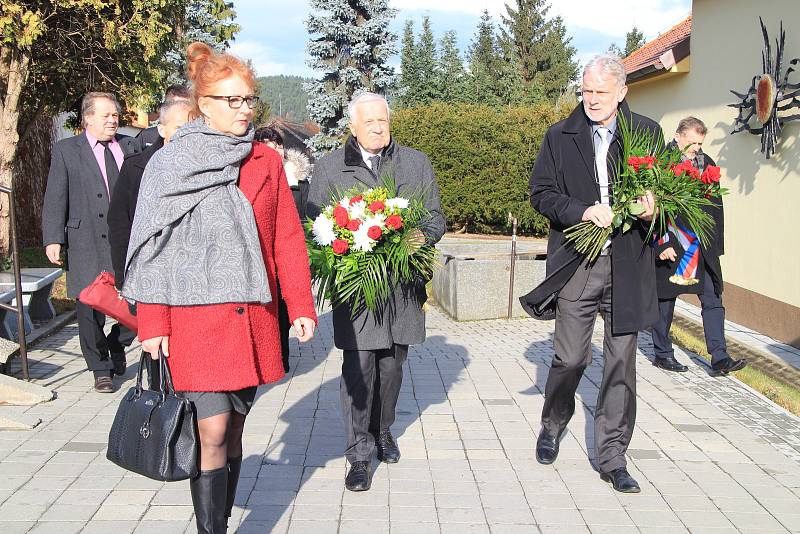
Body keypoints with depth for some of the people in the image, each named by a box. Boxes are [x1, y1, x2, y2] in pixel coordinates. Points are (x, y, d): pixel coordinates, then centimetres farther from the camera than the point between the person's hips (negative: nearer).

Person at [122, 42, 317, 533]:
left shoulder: (266, 163, 9)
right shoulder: (170, 165, 0)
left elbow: (288, 240, 7)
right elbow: (155, 249, -1)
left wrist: (301, 306, 0)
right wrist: (153, 325, -5)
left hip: (251, 317, 3)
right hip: (195, 317, -3)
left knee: (234, 428, 12)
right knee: (212, 432, -8)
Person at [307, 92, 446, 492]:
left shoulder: (416, 163, 11)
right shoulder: (328, 168, 5)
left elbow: (435, 218, 12)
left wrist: (421, 236, -11)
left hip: (402, 284, 3)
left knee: (391, 365, 13)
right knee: (358, 367, -6)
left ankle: (382, 431, 34)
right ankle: (359, 453, 3)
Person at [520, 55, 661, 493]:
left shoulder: (647, 133, 6)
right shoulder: (559, 137, 5)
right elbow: (540, 193, 3)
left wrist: (651, 209, -12)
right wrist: (582, 211, -13)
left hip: (628, 265, 1)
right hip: (576, 264, -1)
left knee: (621, 362, 4)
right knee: (569, 358, 4)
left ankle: (612, 457, 16)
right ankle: (552, 425, 32)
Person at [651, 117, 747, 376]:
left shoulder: (707, 164, 8)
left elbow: (716, 206, 14)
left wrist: (715, 244, 9)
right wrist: (662, 244, -17)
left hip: (703, 247, 5)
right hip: (670, 246, -5)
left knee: (713, 300, 2)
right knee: (665, 299, 7)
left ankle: (719, 358, 4)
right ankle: (662, 354, 20)